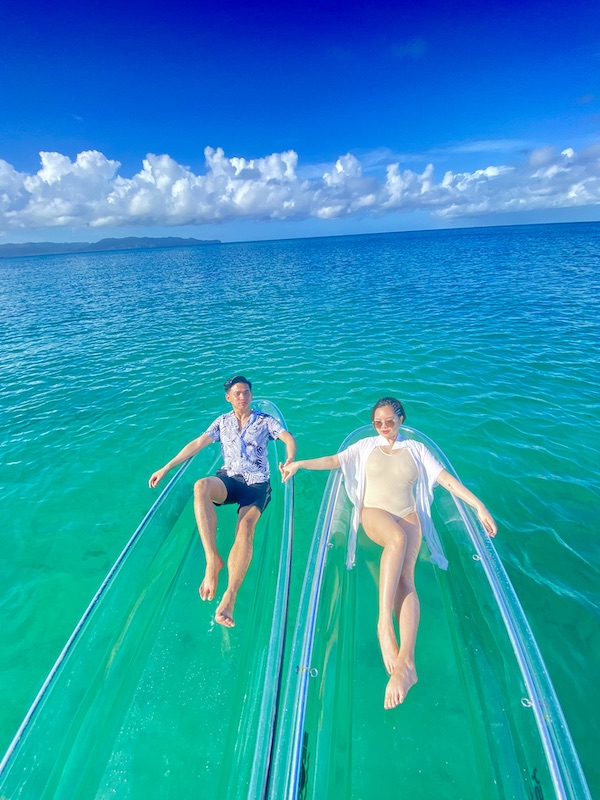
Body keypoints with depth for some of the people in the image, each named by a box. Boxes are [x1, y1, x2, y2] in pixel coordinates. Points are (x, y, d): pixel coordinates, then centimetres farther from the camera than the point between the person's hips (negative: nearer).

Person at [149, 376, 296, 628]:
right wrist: (166, 468, 0)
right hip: (228, 479, 2)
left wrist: (289, 460, -30)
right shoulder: (222, 421, 13)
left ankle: (229, 598, -36)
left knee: (246, 527, -32)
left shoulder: (265, 420, 6)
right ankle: (212, 559, -33)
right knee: (201, 486, -34)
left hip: (257, 484, -2)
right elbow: (197, 444, 7)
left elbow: (289, 439, -7)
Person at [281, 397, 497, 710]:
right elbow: (334, 460, 7)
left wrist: (479, 506, 0)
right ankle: (384, 622, -37)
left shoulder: (416, 449, 14)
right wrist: (299, 464, -7)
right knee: (397, 538, -38)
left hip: (409, 516, 1)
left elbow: (447, 479, 9)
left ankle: (404, 662, -36)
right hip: (374, 513, -1)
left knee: (405, 576, -26)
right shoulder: (367, 446, 15)